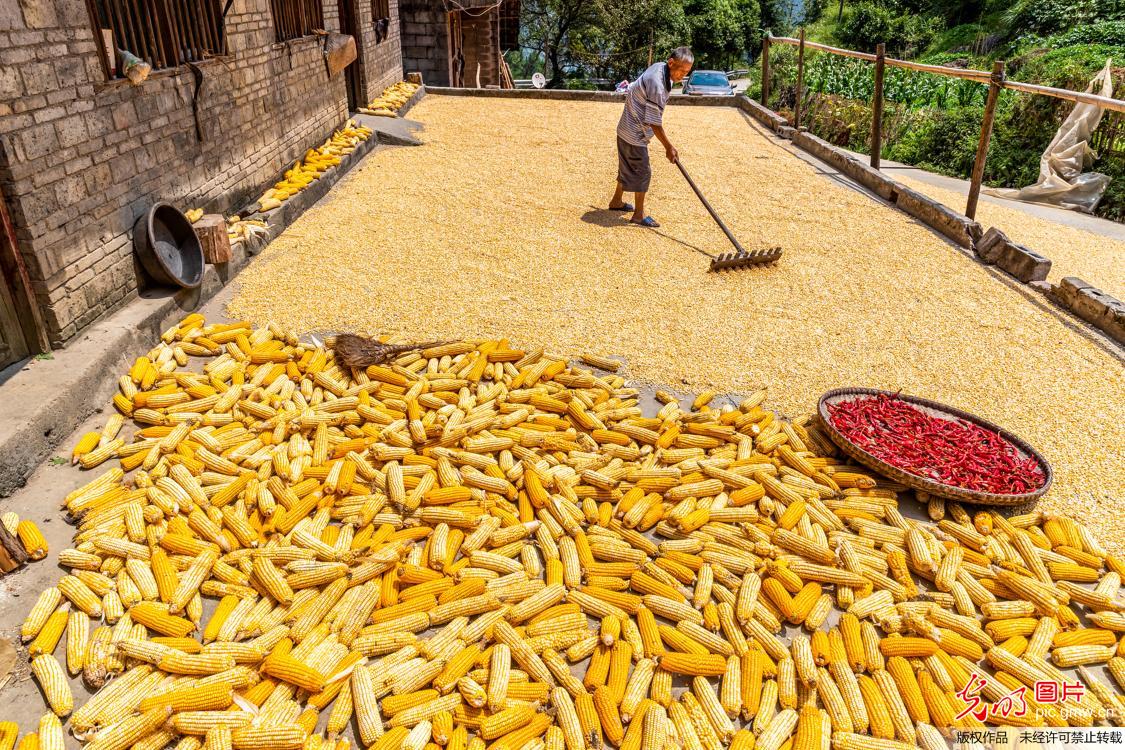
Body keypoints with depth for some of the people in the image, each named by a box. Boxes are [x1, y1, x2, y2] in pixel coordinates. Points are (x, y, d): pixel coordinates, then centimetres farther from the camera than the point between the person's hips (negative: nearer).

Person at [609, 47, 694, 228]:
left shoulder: (659, 66, -1)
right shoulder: (657, 85, -29)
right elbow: (654, 123, -26)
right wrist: (669, 147, -20)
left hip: (627, 129, 10)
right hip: (634, 134, -10)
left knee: (628, 168, 21)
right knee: (642, 172, -3)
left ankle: (616, 201, 36)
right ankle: (639, 215, 5)